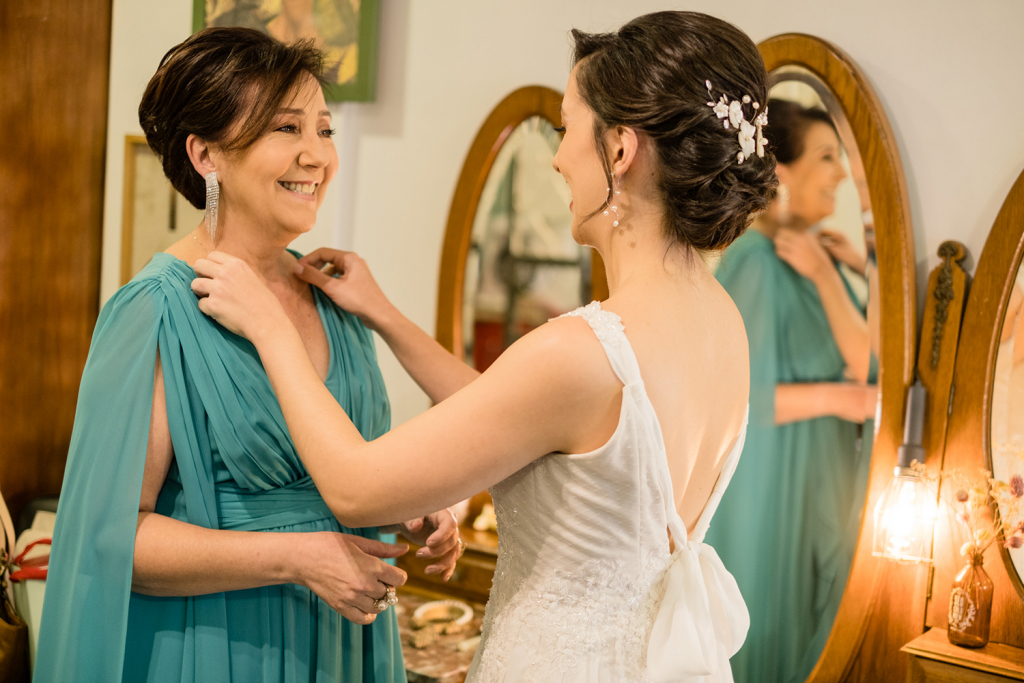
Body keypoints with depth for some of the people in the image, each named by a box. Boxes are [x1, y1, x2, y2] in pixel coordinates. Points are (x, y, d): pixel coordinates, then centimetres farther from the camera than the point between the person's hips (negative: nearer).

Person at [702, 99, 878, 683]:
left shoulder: (818, 259, 5)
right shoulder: (753, 264, -21)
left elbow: (866, 369, -3)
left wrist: (826, 276, -11)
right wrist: (836, 397, -15)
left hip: (821, 490, 8)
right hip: (767, 492, -8)